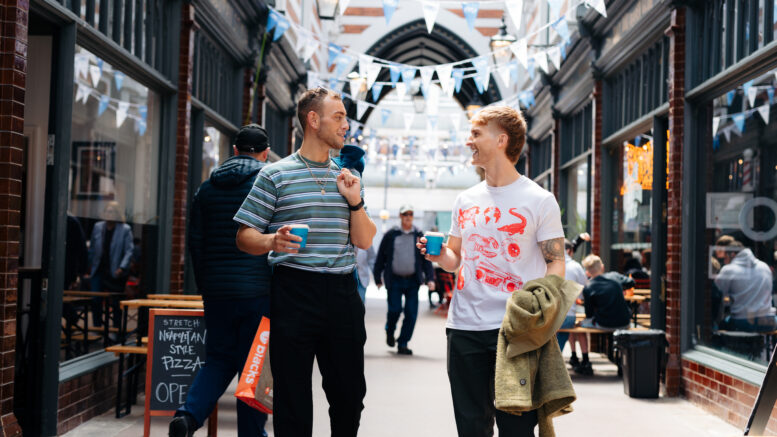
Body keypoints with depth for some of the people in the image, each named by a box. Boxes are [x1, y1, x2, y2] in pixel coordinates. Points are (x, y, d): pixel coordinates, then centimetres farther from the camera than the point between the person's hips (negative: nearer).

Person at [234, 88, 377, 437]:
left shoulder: (347, 178, 16)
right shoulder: (276, 175, 1)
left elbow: (364, 241, 14)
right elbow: (244, 236, -1)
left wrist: (354, 201, -2)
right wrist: (272, 242, -22)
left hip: (342, 292, 4)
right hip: (294, 292, -4)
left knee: (350, 393, 10)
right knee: (292, 398, 1)